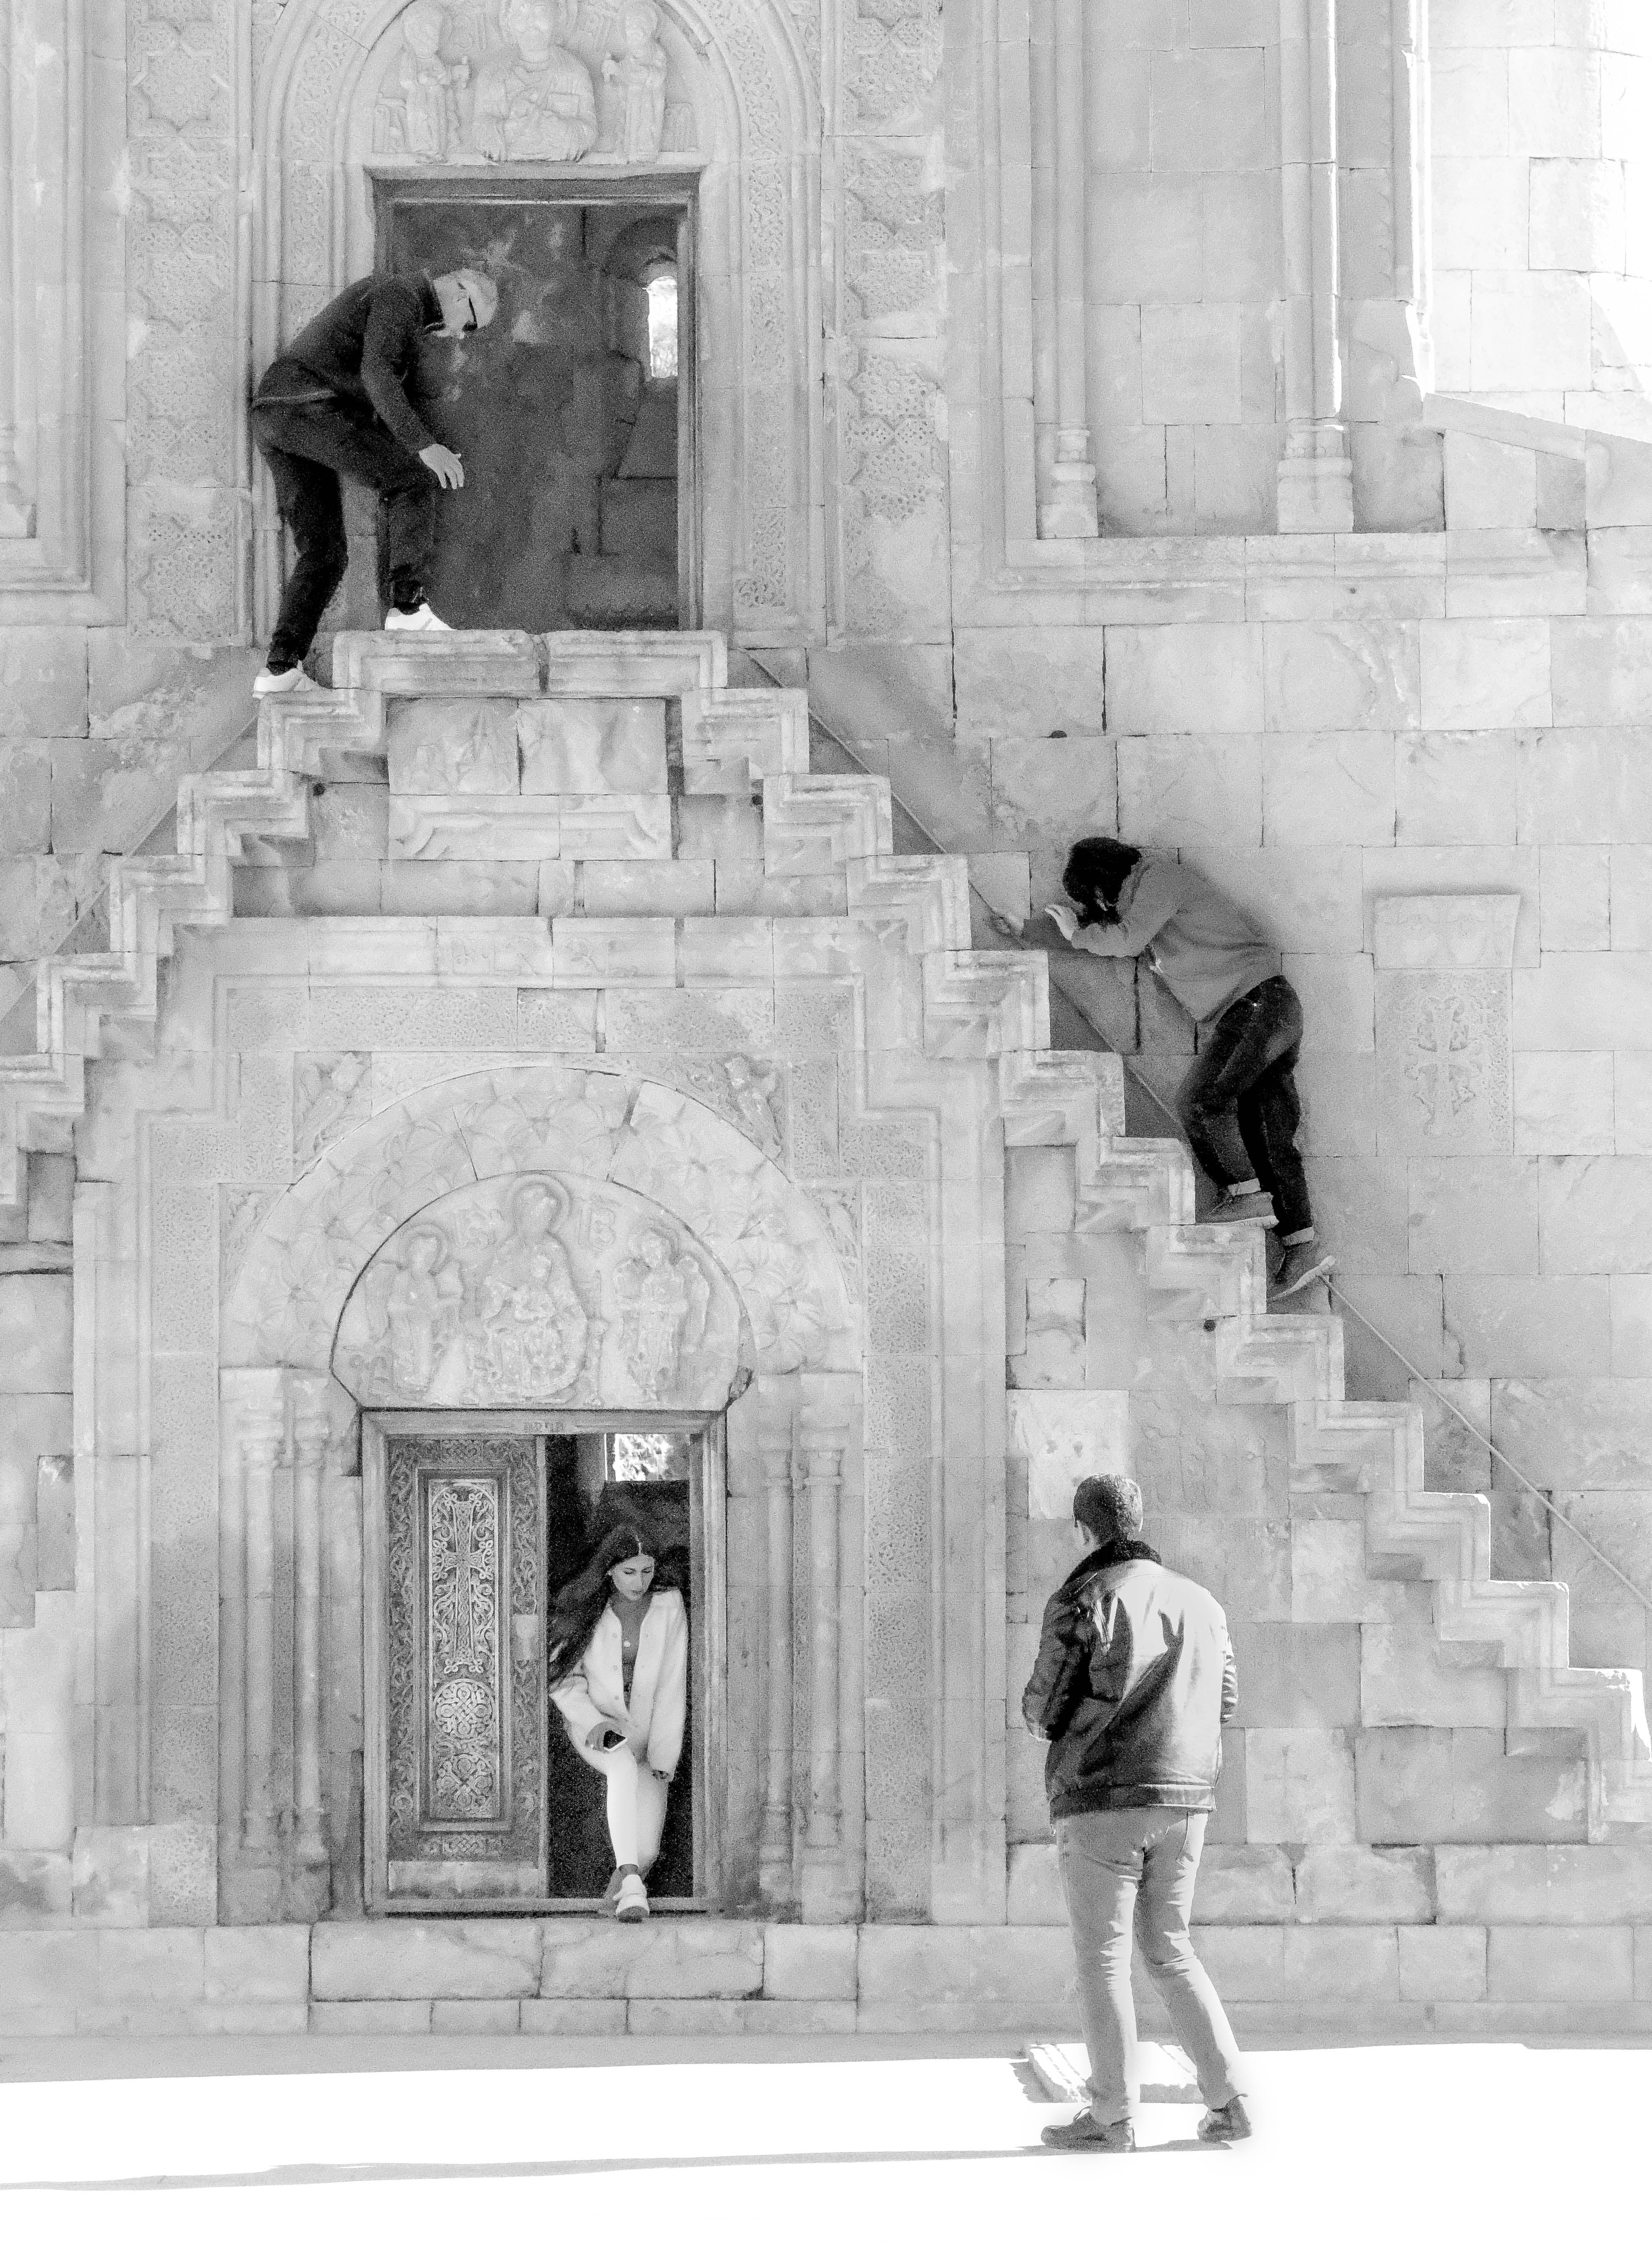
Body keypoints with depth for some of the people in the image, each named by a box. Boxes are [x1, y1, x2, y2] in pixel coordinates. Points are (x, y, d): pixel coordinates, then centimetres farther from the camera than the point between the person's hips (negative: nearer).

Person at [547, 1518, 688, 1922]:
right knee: (624, 1766, -39)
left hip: (649, 1733, 1)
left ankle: (627, 1875, 22)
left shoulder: (669, 1606, -5)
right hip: (594, 1727, -1)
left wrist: (662, 1759, -12)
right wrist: (594, 1722, -17)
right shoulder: (583, 1608, -5)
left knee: (645, 1851, -15)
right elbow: (563, 1679, 1)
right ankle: (631, 1883, -45)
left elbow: (672, 1688, -6)